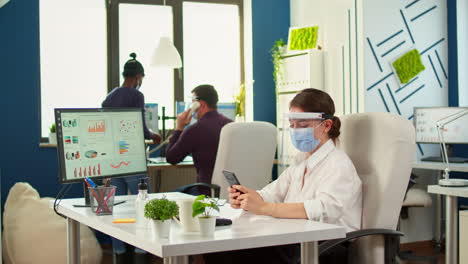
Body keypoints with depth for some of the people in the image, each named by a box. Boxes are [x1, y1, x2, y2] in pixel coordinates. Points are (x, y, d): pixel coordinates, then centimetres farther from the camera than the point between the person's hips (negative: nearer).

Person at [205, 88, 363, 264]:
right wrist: (247, 199, -12)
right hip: (296, 245, 8)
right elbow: (274, 193, 11)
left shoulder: (339, 165, -10)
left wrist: (263, 207, -30)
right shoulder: (301, 160, 19)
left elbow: (324, 210, -26)